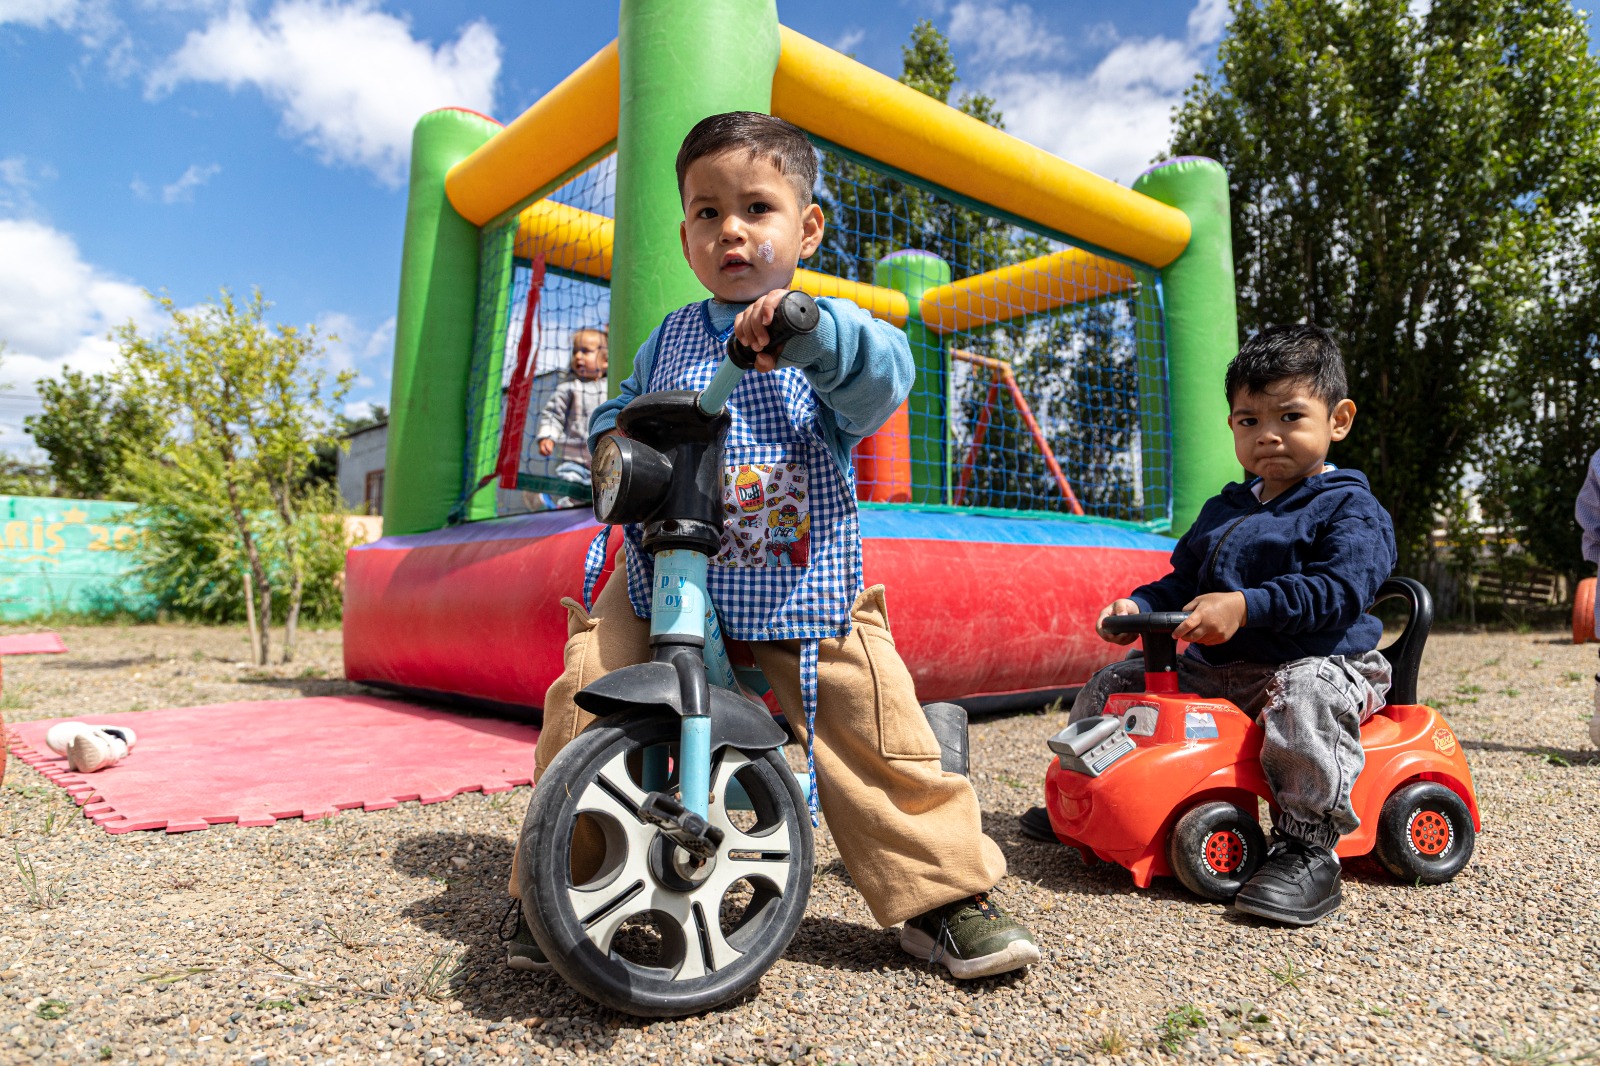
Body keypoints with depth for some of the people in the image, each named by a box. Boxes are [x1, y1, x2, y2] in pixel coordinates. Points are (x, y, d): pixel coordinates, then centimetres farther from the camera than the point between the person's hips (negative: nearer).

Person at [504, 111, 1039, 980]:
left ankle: (943, 896, 17)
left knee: (878, 733, -6)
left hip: (800, 584, -2)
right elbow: (621, 409, 25)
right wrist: (612, 442, 1)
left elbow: (883, 378, -21)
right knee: (582, 708, -10)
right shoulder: (669, 339, 14)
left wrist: (808, 326, -40)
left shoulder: (831, 332, 1)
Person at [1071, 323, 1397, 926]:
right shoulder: (1224, 509, 17)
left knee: (1306, 697, -42)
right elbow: (1184, 580, 19)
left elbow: (1339, 590, -20)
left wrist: (1246, 607, -33)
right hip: (1214, 668, 7)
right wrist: (1138, 607, -3)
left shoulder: (1349, 506, -5)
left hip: (1316, 662, -7)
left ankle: (1306, 847, -30)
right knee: (1111, 687, 2)